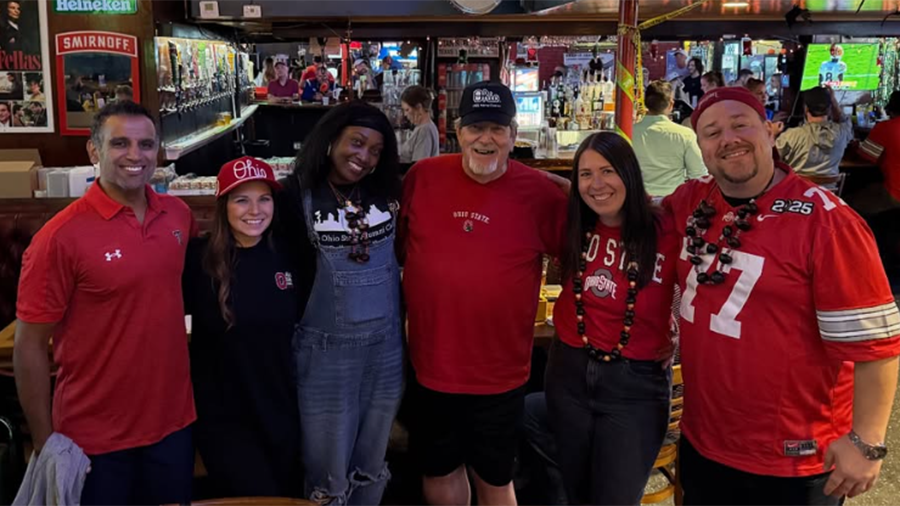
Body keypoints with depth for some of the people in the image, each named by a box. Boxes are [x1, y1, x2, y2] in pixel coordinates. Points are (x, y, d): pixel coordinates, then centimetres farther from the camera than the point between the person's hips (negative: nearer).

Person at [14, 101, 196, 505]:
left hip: (174, 425, 4)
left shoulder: (179, 215, -1)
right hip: (95, 441, -4)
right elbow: (29, 347, -10)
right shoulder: (61, 237, -15)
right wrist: (46, 446, -8)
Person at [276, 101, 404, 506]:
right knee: (328, 469, 8)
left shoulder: (388, 192, 4)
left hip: (387, 345, 4)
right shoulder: (298, 195, -9)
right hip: (326, 349, -4)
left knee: (371, 463, 19)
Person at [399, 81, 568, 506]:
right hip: (431, 366, 2)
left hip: (499, 372, -2)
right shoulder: (422, 177, -4)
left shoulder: (539, 192, -10)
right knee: (438, 470, 21)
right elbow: (398, 246, 9)